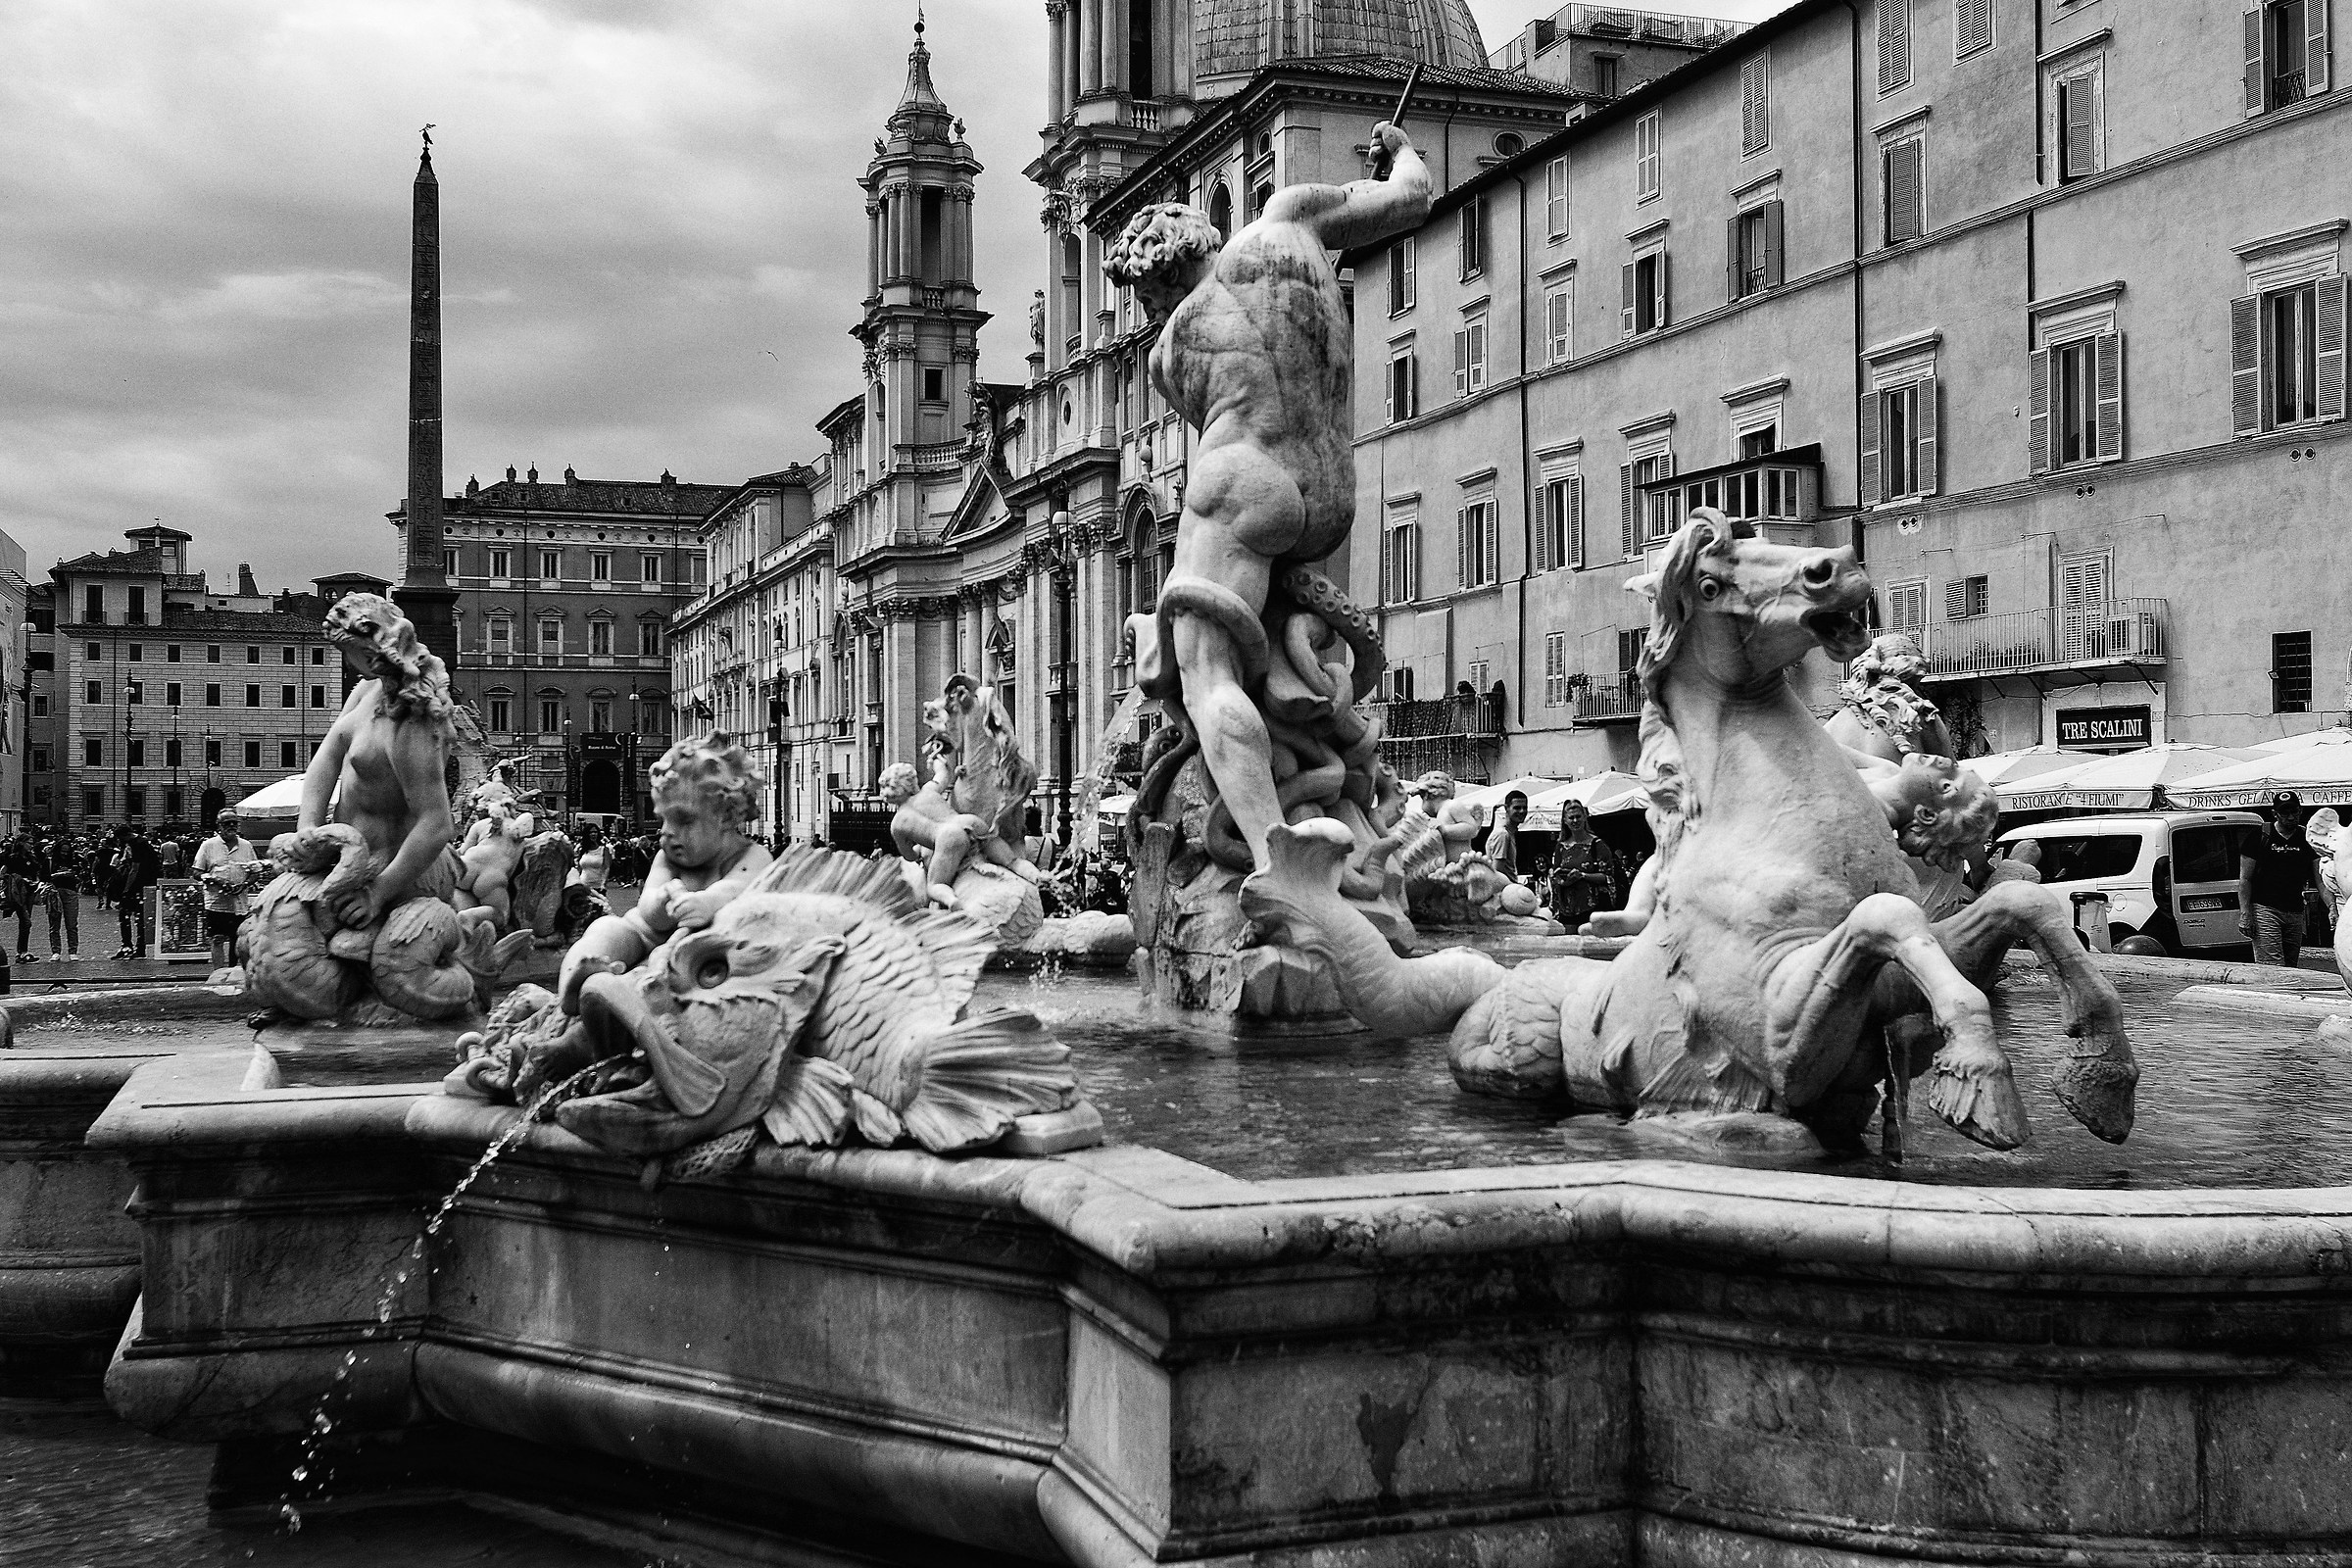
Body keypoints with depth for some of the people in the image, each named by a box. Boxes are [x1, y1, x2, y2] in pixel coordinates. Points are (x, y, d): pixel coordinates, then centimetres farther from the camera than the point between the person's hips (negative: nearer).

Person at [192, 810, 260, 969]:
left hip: (240, 903, 2)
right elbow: (198, 873, 0)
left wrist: (245, 884, -9)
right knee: (218, 939, -5)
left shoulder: (246, 846, 8)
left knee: (236, 941, 8)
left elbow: (255, 872, 12)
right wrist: (216, 881, -17)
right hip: (216, 902, -2)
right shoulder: (208, 845, 1)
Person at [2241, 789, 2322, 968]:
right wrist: (2245, 913, -10)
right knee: (2272, 968, -16)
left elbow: (2320, 879, 4)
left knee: (2291, 968, 6)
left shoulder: (2307, 839, 9)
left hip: (2295, 913, 4)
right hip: (2264, 910, -4)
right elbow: (2245, 879, 0)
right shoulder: (2259, 836, 0)